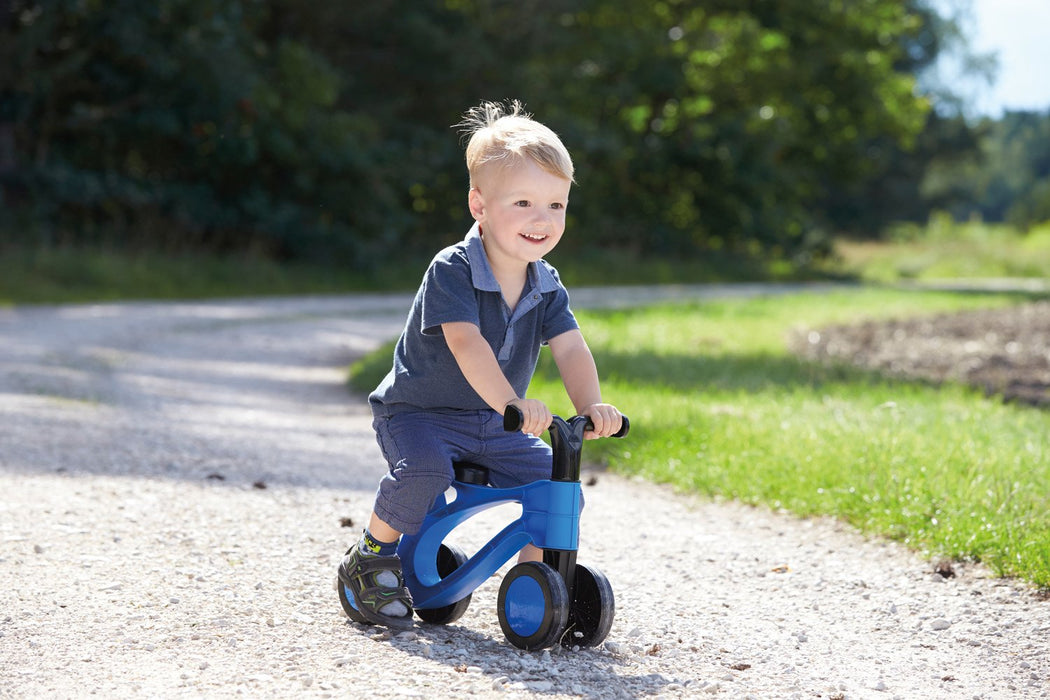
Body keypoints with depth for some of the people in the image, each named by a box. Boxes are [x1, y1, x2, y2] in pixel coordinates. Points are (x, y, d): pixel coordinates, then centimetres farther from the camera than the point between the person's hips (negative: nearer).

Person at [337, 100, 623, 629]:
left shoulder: (546, 286, -2)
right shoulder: (451, 272, -22)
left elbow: (571, 349, -13)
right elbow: (467, 343, -36)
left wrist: (590, 407, -34)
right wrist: (511, 402, -52)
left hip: (493, 425, 6)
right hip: (418, 413, -6)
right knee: (424, 470, -34)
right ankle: (372, 556, -10)